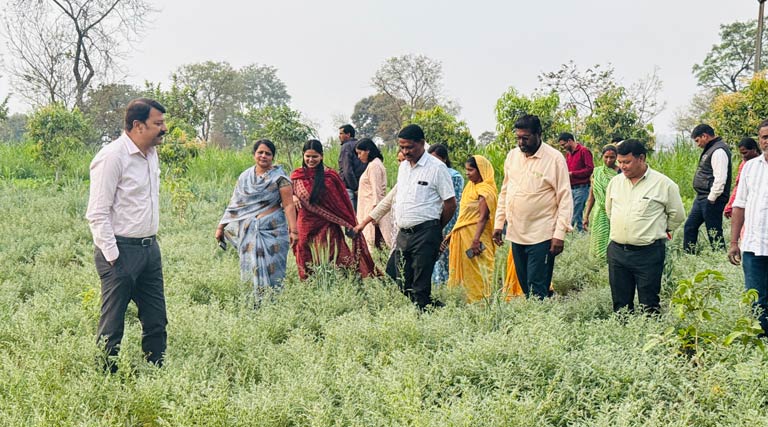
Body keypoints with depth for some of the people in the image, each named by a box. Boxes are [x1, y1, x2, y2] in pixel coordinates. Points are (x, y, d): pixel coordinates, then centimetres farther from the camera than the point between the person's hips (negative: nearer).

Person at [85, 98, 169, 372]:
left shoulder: (151, 154, 11)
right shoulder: (113, 157, -15)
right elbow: (97, 214, -16)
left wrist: (151, 242, 17)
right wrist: (112, 257, -18)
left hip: (149, 248, 8)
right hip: (121, 251, -8)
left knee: (156, 321, 12)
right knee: (112, 326, 0)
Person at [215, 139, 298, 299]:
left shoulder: (279, 177, -1)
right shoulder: (244, 177, 11)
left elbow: (288, 205, -6)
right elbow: (234, 204, 14)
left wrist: (293, 230, -15)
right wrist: (221, 227, 12)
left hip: (272, 230, -3)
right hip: (248, 231, 3)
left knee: (271, 270, -3)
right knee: (253, 268, 3)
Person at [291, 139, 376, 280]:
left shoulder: (330, 176, -3)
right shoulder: (296, 176, 4)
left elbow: (343, 202, 1)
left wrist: (352, 225, 0)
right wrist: (293, 198, -7)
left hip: (327, 227, -2)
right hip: (306, 227, 2)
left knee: (329, 264, -3)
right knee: (309, 267, 7)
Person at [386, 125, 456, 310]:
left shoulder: (437, 168, -8)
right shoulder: (403, 166, 14)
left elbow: (451, 204, -6)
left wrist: (435, 229, 3)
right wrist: (399, 225, 14)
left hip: (425, 234, -7)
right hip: (403, 233, 8)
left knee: (420, 286, -6)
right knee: (402, 283, 8)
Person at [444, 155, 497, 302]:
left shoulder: (485, 190, -12)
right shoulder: (470, 186, 14)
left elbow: (483, 217, -20)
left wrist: (476, 240, -28)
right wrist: (452, 233, 17)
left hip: (475, 236, -9)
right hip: (463, 235, 9)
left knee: (477, 274, -4)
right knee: (466, 272, 11)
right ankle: (472, 301, 17)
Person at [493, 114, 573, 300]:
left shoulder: (554, 158, -9)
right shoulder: (512, 155, 9)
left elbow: (565, 199, -9)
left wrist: (559, 234, -15)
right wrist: (498, 223, 13)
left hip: (541, 236, -6)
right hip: (516, 234, 6)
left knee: (537, 291, -7)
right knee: (524, 286, 11)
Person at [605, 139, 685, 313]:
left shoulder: (663, 184, -6)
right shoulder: (615, 182, 8)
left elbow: (677, 215, 4)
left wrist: (658, 231, 10)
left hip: (648, 253, -4)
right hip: (617, 251, 5)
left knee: (649, 305, 0)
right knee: (620, 303, 9)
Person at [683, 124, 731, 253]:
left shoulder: (719, 151, -16)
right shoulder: (709, 149, 16)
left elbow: (720, 179, -24)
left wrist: (711, 199, -19)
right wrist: (702, 198, 16)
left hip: (711, 200, -11)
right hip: (701, 199, 11)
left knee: (714, 233, -4)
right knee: (689, 227, 15)